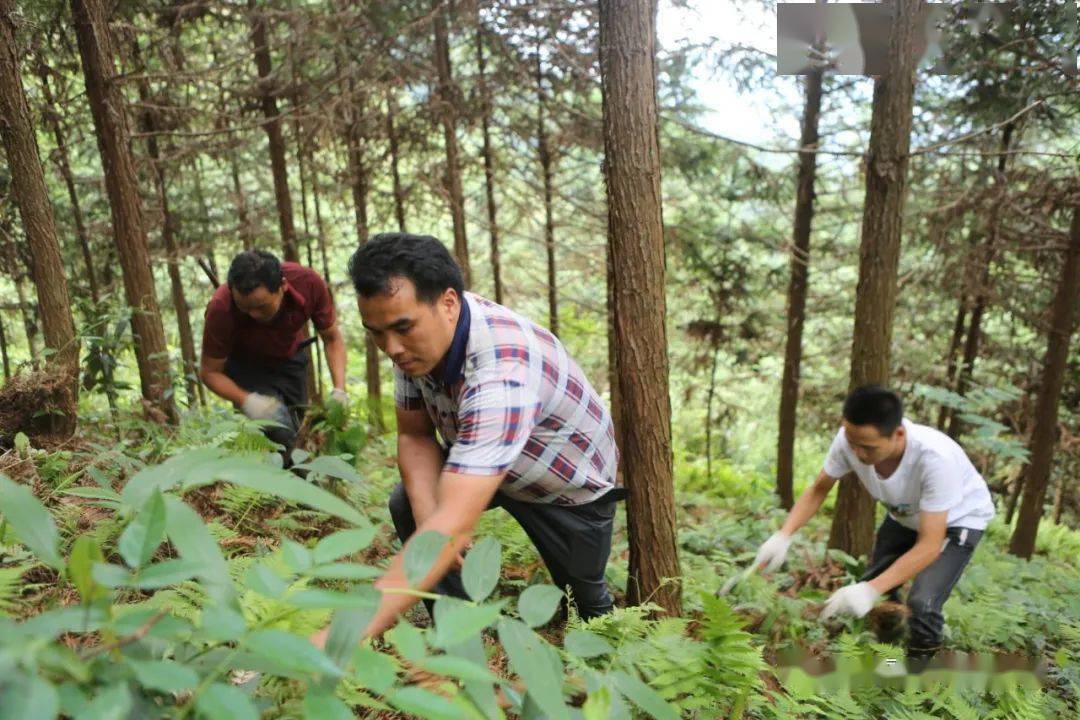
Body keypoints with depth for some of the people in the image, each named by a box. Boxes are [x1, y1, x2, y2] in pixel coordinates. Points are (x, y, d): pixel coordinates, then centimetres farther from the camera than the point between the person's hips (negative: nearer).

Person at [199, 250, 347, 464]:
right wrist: (246, 401, -37)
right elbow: (210, 372, -20)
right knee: (280, 435, -21)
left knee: (295, 436, 9)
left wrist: (339, 390, -27)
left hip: (291, 358, 3)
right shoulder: (221, 309, -35)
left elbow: (332, 337, -14)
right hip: (246, 365, -3)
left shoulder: (309, 283, -31)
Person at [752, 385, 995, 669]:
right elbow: (818, 489, -11)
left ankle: (919, 665, 6)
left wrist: (871, 589, -45)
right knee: (879, 596, -1)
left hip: (957, 518, -4)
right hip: (905, 515, 5)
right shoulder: (849, 439, -30)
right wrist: (783, 535, -25)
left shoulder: (935, 457, -42)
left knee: (922, 603, -23)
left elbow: (929, 546, -35)